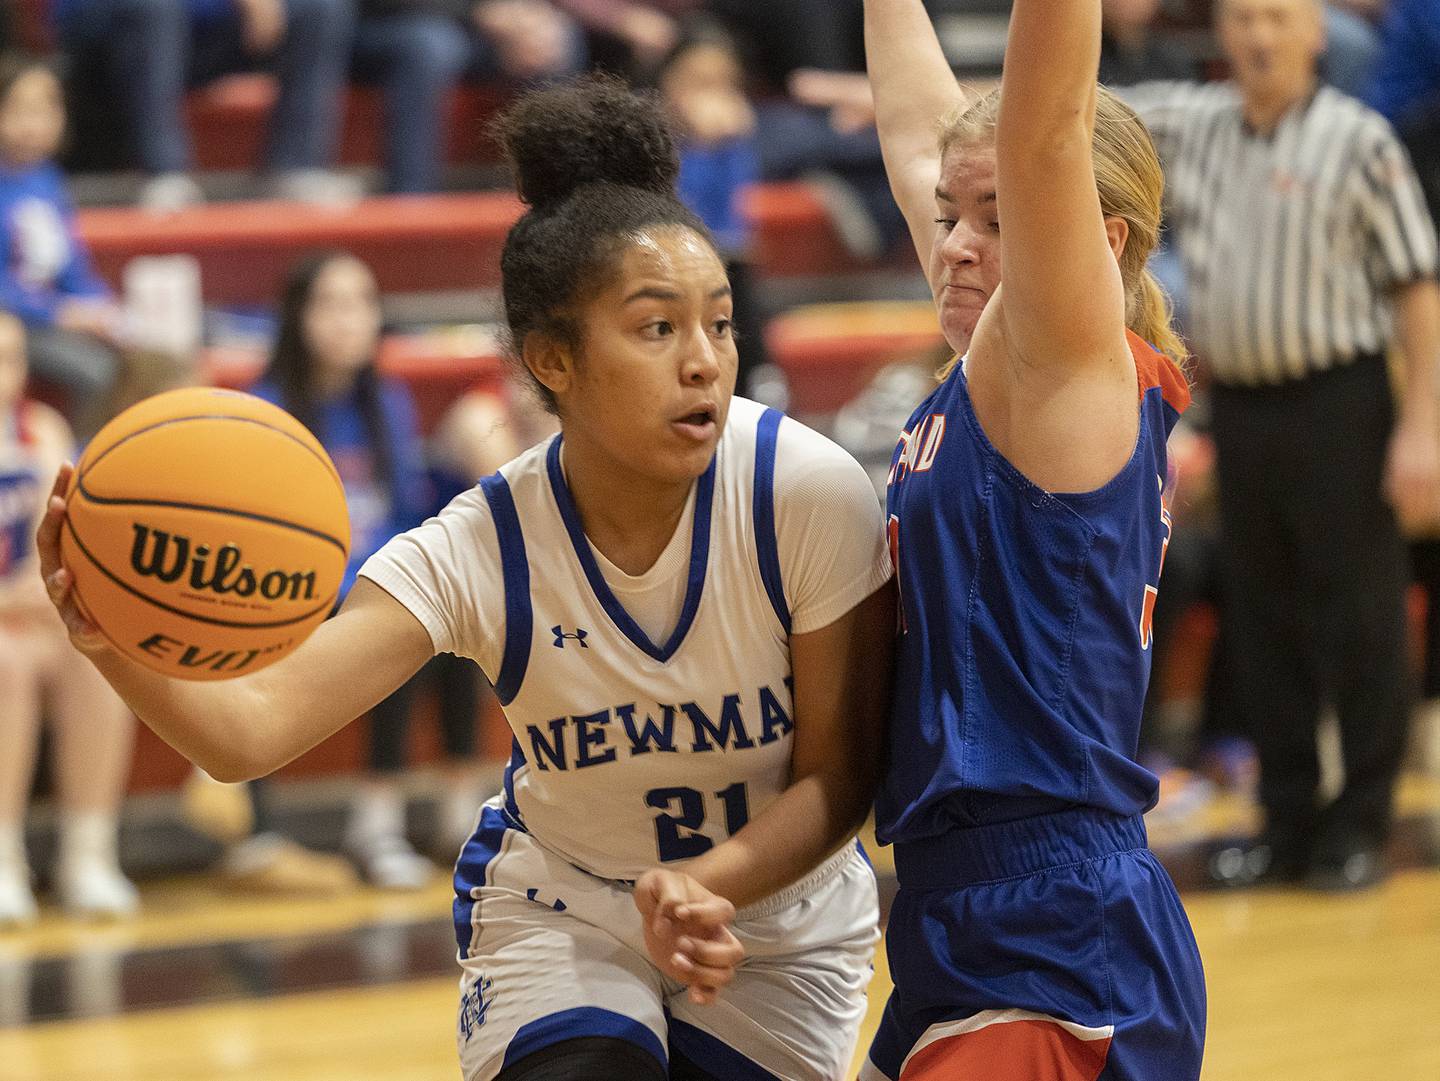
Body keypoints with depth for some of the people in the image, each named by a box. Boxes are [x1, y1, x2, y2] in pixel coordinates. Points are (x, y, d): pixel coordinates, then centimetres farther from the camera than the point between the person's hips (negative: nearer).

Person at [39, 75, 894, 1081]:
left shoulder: (810, 492, -23)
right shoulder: (481, 551, -21)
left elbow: (839, 776, -14)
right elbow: (253, 728, -31)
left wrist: (707, 884, -33)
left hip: (779, 935, 1)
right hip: (562, 915, 0)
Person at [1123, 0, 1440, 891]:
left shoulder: (1359, 142, -7)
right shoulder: (1191, 124, 8)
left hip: (1337, 404, -5)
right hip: (1239, 406, 5)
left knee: (1359, 616, -1)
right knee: (1262, 619, 10)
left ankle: (1363, 826, 7)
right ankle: (1288, 822, 19)